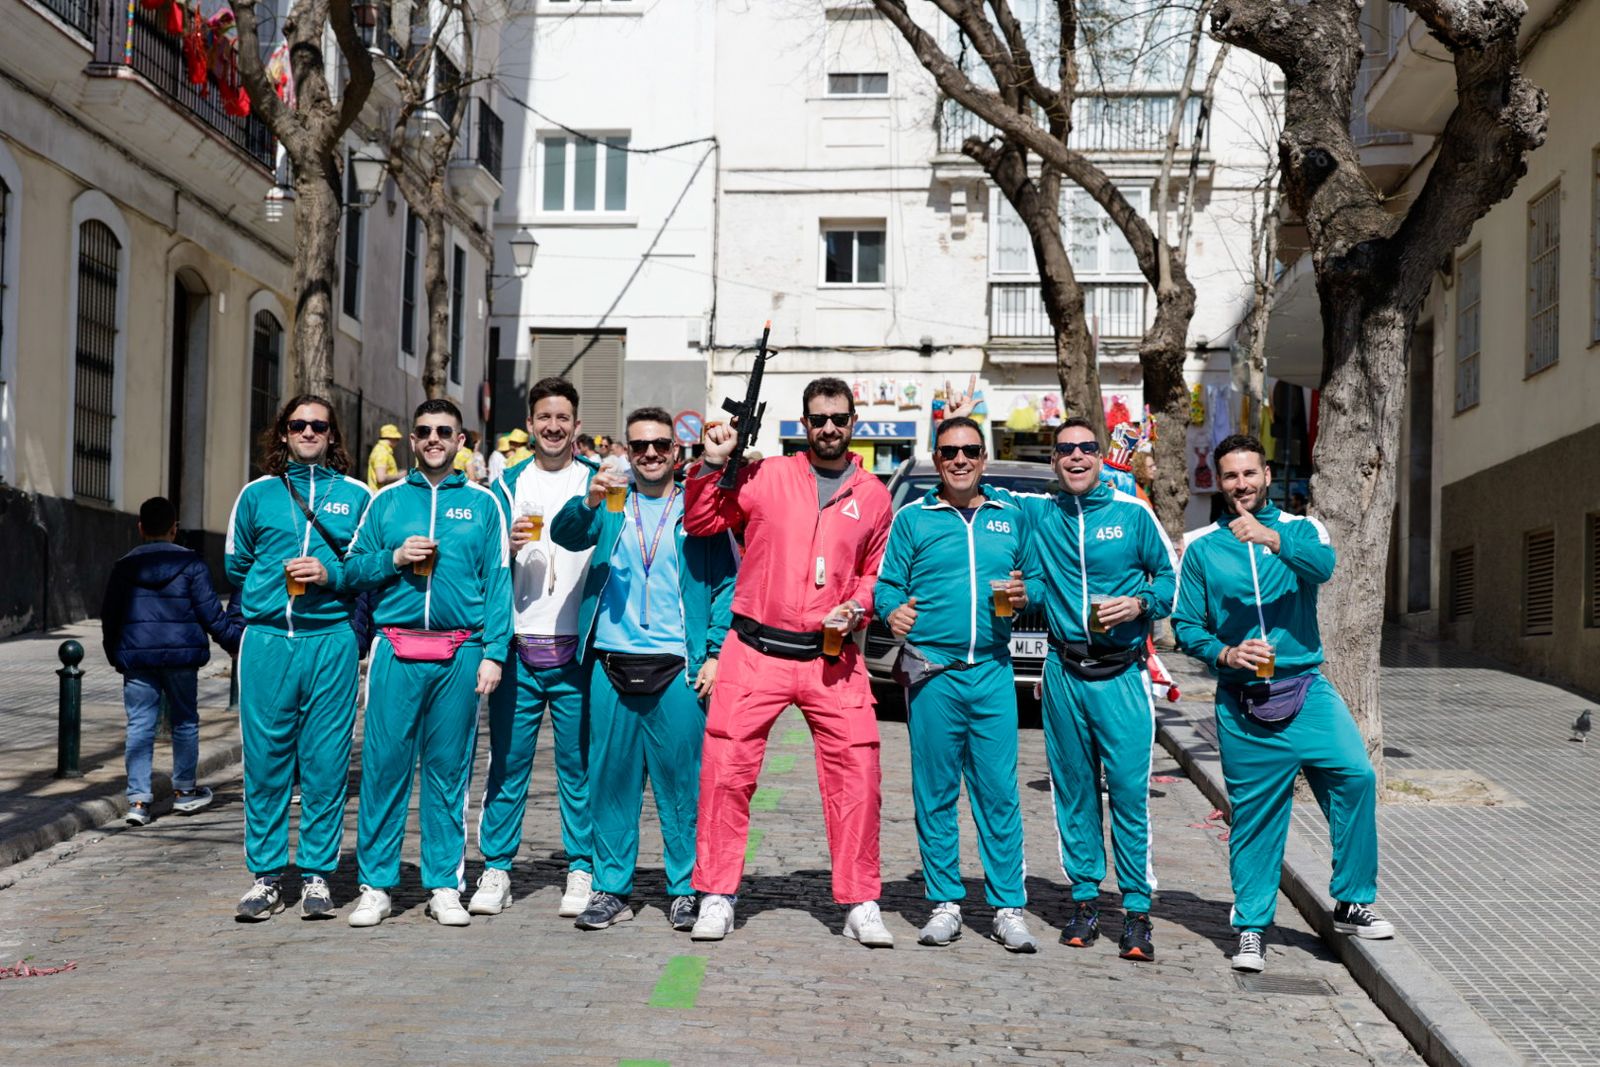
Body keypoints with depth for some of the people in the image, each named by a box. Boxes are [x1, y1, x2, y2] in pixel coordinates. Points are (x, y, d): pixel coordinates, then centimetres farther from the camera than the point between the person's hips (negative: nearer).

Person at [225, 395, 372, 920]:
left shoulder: (356, 496, 9)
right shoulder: (257, 494, 12)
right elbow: (236, 566, 19)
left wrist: (331, 575, -9)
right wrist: (276, 582, 7)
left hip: (332, 640, -1)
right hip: (266, 639, 1)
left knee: (326, 762, 0)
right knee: (265, 759, 1)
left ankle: (317, 875, 9)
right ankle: (266, 876, 10)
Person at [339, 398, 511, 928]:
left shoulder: (483, 503, 9)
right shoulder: (387, 500, 12)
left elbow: (498, 581, 4)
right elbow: (353, 567, 11)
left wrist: (494, 652, -4)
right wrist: (393, 558, -8)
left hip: (460, 654, 0)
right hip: (396, 651, 0)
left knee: (449, 770, 4)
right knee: (384, 764, -2)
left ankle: (445, 885, 12)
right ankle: (376, 885, 6)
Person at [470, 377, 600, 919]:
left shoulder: (598, 481, 7)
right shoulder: (507, 485, 12)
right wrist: (505, 547, -7)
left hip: (577, 648, -1)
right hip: (518, 645, 1)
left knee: (579, 765, 2)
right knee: (507, 763, 3)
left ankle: (582, 872, 10)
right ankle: (496, 869, 11)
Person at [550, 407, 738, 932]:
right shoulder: (610, 505, 11)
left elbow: (725, 585, 5)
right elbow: (567, 535, -6)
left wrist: (714, 653, -5)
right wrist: (589, 503, -26)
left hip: (677, 667, -2)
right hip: (612, 663, 2)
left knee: (681, 780, 1)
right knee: (611, 780, 5)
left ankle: (686, 889, 12)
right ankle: (612, 888, 15)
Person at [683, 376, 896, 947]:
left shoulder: (873, 495, 11)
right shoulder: (765, 476, 5)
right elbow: (700, 523, 8)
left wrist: (857, 608, 1)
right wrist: (713, 467, -4)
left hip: (833, 658, 1)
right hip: (756, 650, -1)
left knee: (856, 776, -2)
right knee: (726, 770, -4)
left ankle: (860, 905, 9)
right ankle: (717, 897, 9)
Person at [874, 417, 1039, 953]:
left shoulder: (1011, 515, 13)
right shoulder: (912, 518, 8)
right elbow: (888, 583, 5)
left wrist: (1024, 596, -3)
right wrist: (894, 611, -16)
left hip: (993, 671, 1)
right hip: (932, 671, -1)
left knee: (999, 791, -1)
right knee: (935, 792, 2)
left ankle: (1008, 908, 6)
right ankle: (945, 903, 13)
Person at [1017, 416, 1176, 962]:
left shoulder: (1133, 513, 2)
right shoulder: (1037, 513, 7)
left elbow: (1171, 577, 7)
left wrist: (1140, 604, -10)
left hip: (1121, 675, -2)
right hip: (1063, 672, 3)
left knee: (1130, 790, -7)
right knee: (1073, 789, 7)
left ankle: (1137, 911, 0)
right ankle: (1084, 900, 18)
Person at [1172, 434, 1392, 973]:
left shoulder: (1299, 529, 7)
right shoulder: (1201, 546, 8)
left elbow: (1322, 565, -16)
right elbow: (1186, 625, 7)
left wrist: (1271, 538, -33)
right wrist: (1224, 653, -12)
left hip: (1305, 690, 0)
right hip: (1241, 702, 0)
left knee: (1355, 774, -19)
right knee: (1252, 812, 2)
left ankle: (1352, 903, -6)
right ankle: (1251, 927, 15)